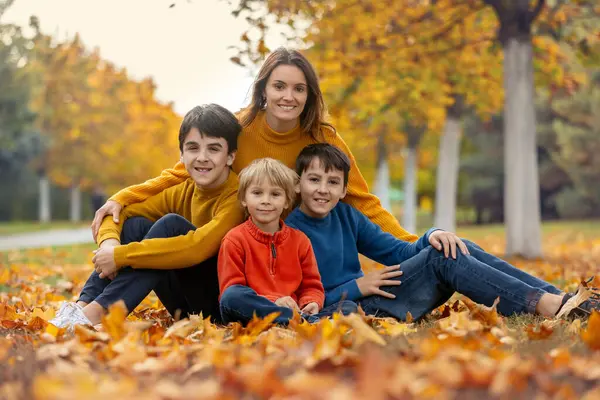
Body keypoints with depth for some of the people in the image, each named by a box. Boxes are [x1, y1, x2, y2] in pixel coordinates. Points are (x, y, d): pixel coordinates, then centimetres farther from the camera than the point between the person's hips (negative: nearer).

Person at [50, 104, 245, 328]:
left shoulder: (236, 197, -18)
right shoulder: (182, 191, 4)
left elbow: (197, 247, -34)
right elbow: (119, 212, 5)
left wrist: (120, 255, -30)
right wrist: (109, 243, -20)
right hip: (185, 305, 7)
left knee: (171, 224, -25)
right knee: (136, 224, -5)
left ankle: (97, 312, -33)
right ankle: (83, 305, -20)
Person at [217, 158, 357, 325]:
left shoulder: (300, 240, 15)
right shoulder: (235, 240, 3)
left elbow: (312, 286, 17)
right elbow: (231, 293, -5)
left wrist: (311, 304, -8)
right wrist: (273, 302, -19)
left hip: (295, 311, 4)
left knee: (349, 307, -15)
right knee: (232, 296, -37)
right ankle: (308, 322, -38)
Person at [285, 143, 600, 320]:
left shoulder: (345, 215, 12)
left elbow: (400, 252, 12)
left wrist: (431, 234, -8)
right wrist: (353, 288, -17)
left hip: (365, 303, 7)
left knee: (454, 249, -8)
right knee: (441, 258, -19)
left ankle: (556, 297, -14)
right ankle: (544, 305, -23)